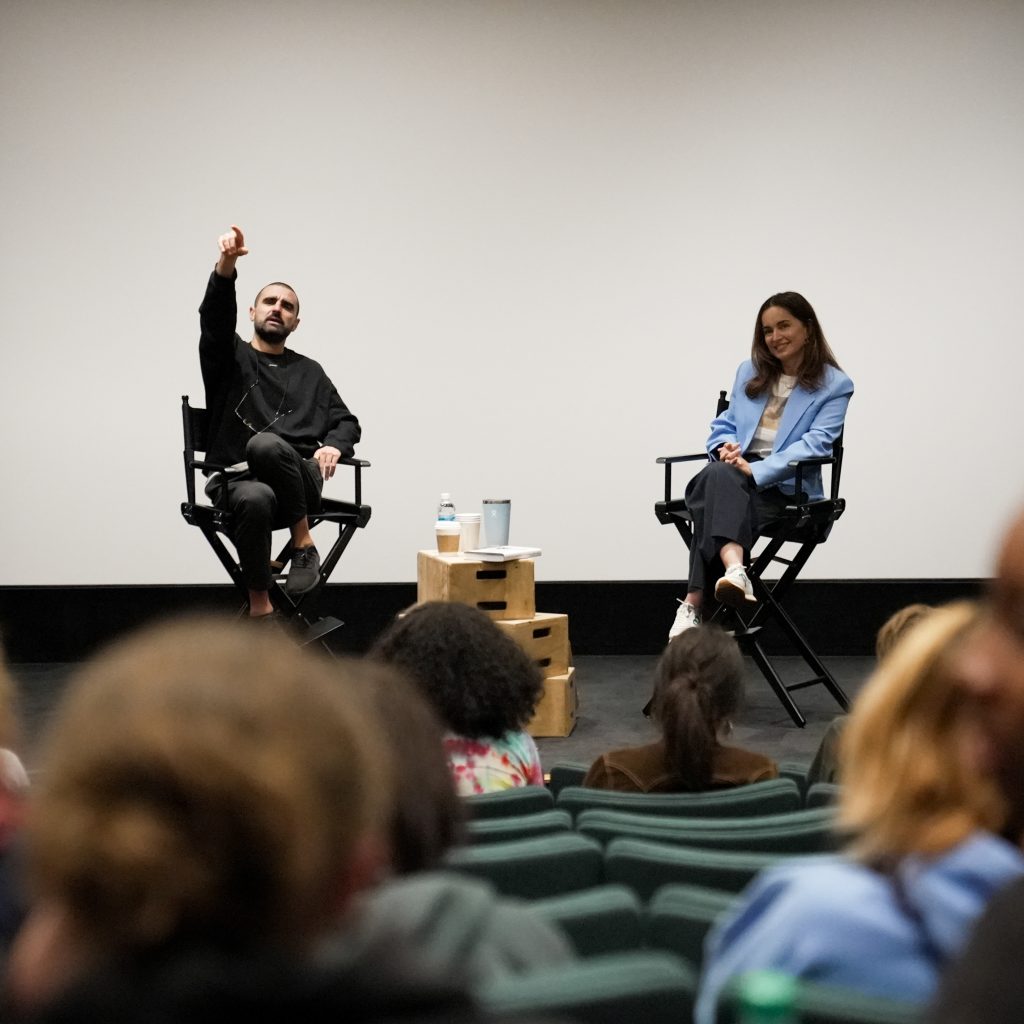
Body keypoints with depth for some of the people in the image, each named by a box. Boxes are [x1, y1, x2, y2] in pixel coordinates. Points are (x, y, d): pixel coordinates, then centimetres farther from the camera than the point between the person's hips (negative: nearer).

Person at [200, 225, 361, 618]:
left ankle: (303, 543, -22)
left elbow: (346, 421, 20)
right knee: (256, 499, -40)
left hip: (298, 479, 1)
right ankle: (259, 604, -27)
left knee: (267, 445, -36)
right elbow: (215, 316, -6)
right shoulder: (229, 358, 14)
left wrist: (334, 445, -6)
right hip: (239, 479, -1)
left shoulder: (309, 372, 23)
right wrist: (226, 265, -27)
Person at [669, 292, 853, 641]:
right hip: (733, 472, 4)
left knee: (716, 498, -36)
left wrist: (756, 469, -20)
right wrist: (725, 447, -3)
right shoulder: (748, 372, 23)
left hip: (783, 486, -4)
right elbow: (724, 425, 24)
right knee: (717, 476, -36)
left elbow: (815, 442, -8)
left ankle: (694, 603, -48)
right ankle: (734, 569, -58)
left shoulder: (834, 386, 5)